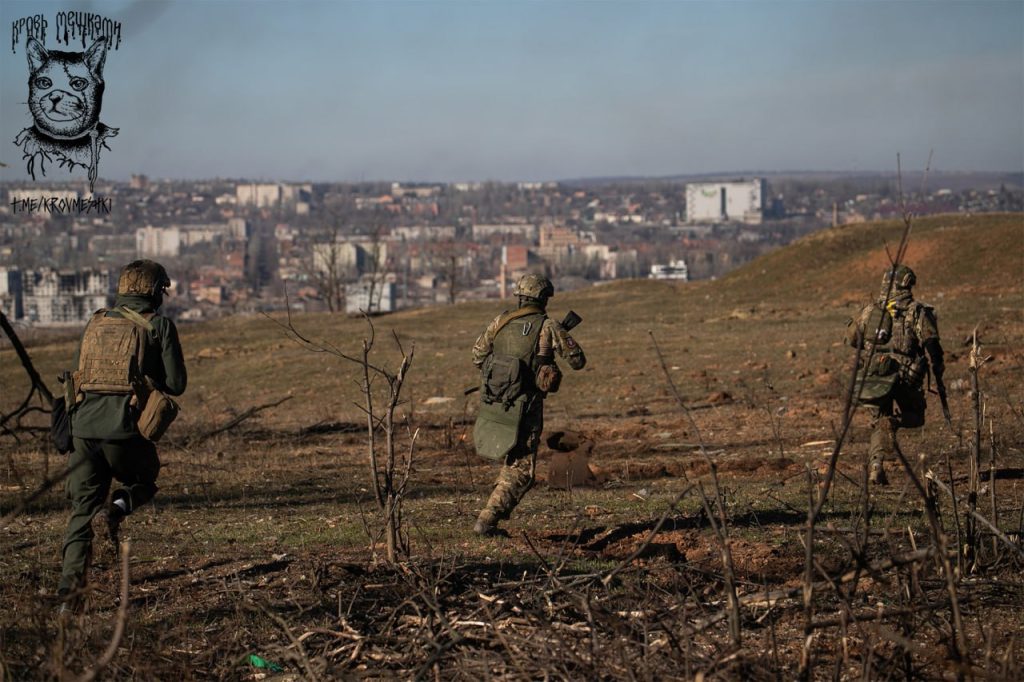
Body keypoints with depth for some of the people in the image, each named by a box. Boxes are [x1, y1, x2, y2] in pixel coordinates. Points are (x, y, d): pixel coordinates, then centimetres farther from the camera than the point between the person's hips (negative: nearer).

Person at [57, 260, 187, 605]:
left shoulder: (95, 323, 15)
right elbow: (176, 384, 1)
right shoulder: (159, 326, 2)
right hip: (125, 429, -3)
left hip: (84, 427, 4)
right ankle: (116, 509, -6)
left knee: (82, 508, 11)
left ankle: (69, 584, -4)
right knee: (144, 480, 26)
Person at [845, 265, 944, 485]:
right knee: (914, 416, 17)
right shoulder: (917, 312, -1)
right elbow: (931, 343, -10)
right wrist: (938, 371, -2)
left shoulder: (870, 311, 9)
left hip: (873, 374, 3)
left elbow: (852, 339, 18)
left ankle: (876, 466, -5)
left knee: (879, 421, 14)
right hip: (905, 376, -3)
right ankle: (893, 422, -17)